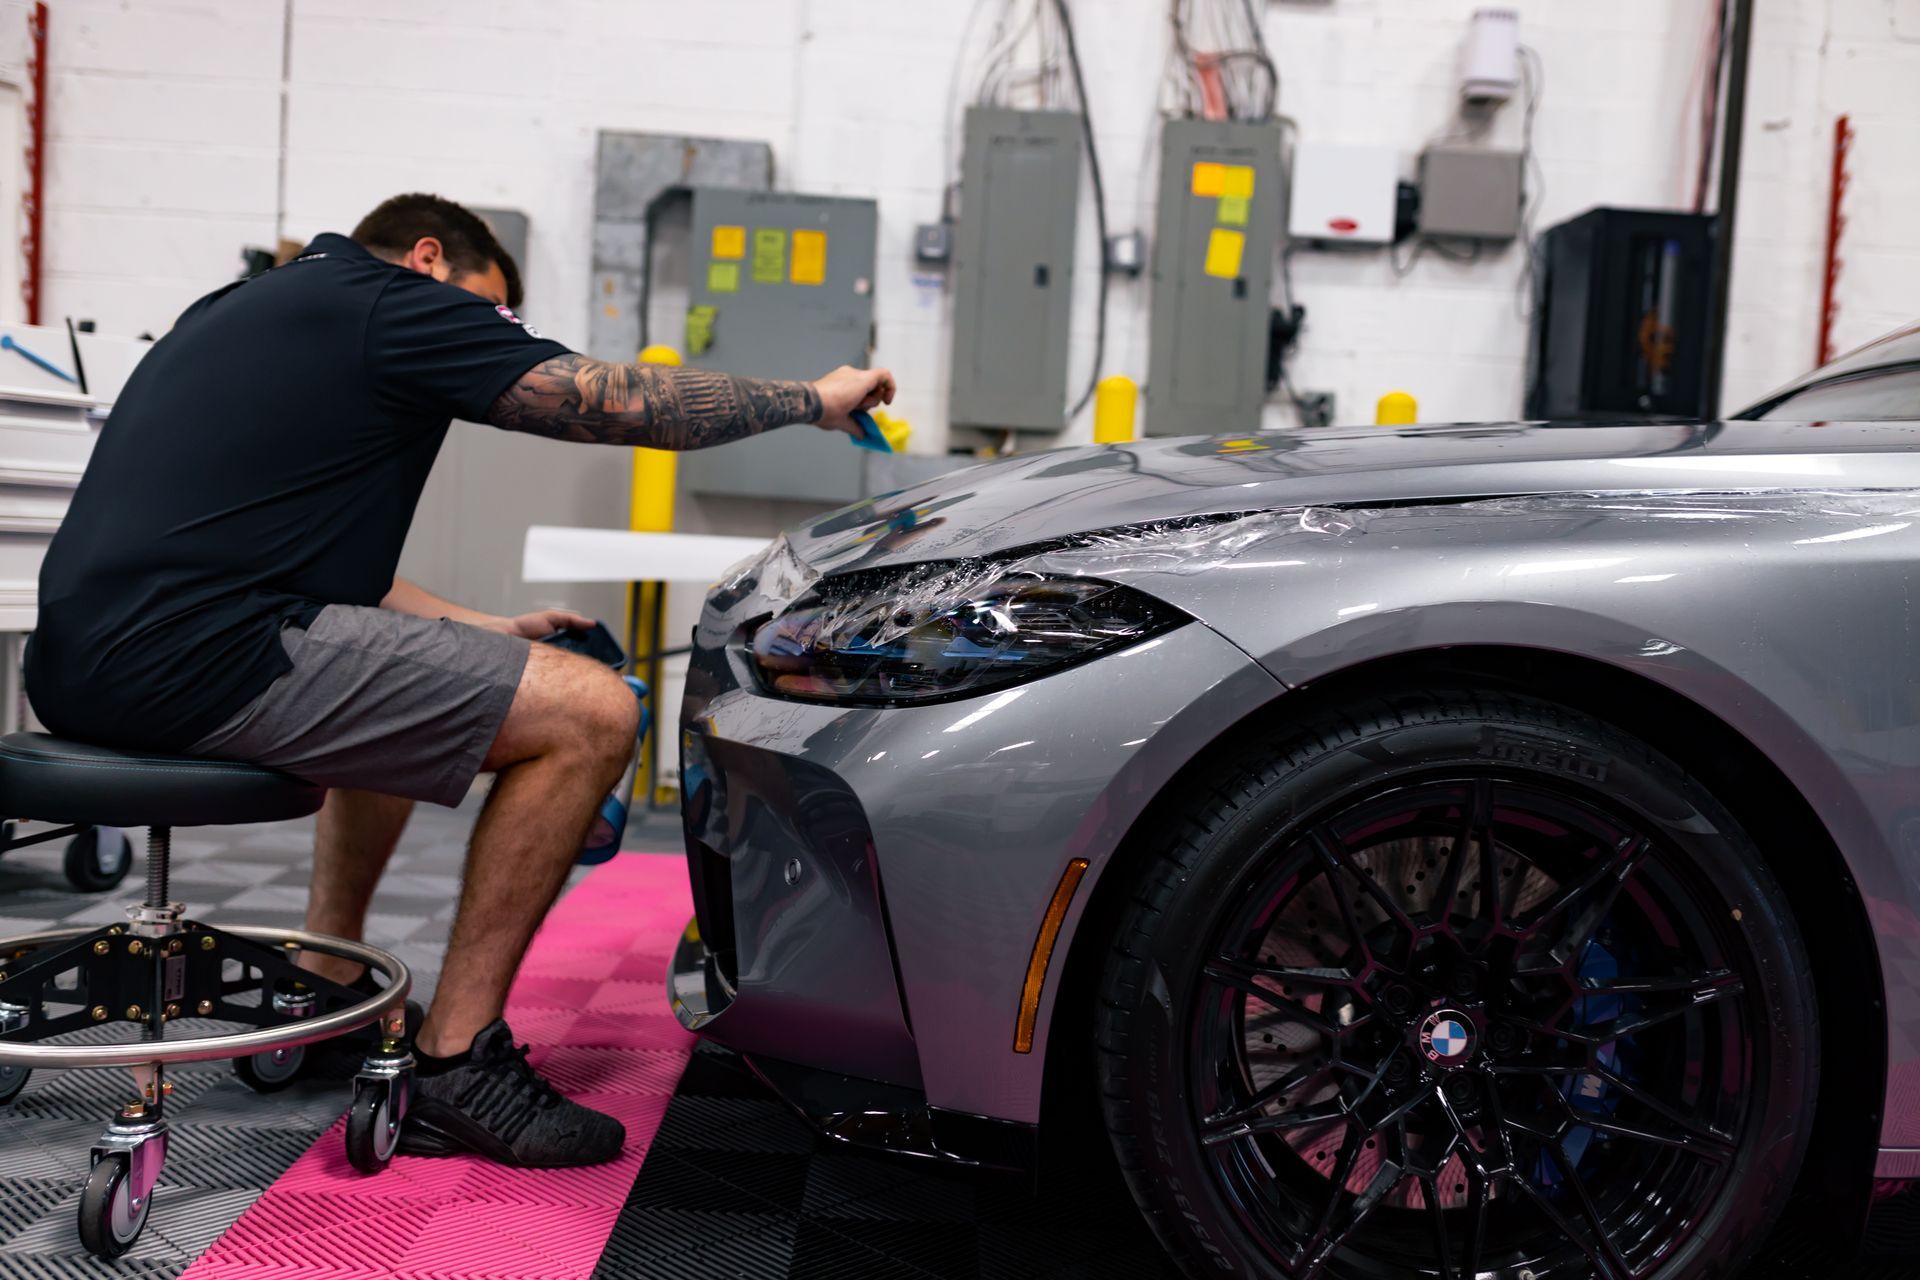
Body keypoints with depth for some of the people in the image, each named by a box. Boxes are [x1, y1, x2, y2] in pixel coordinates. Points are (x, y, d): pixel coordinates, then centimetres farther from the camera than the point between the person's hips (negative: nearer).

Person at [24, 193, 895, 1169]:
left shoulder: (256, 309, 27)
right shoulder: (397, 302, -1)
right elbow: (623, 403, -3)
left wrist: (492, 634, 27)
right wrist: (813, 400, 11)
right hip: (195, 656, -11)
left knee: (400, 688, 33)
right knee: (589, 714, -9)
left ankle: (327, 988, 29)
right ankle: (456, 1063, -3)